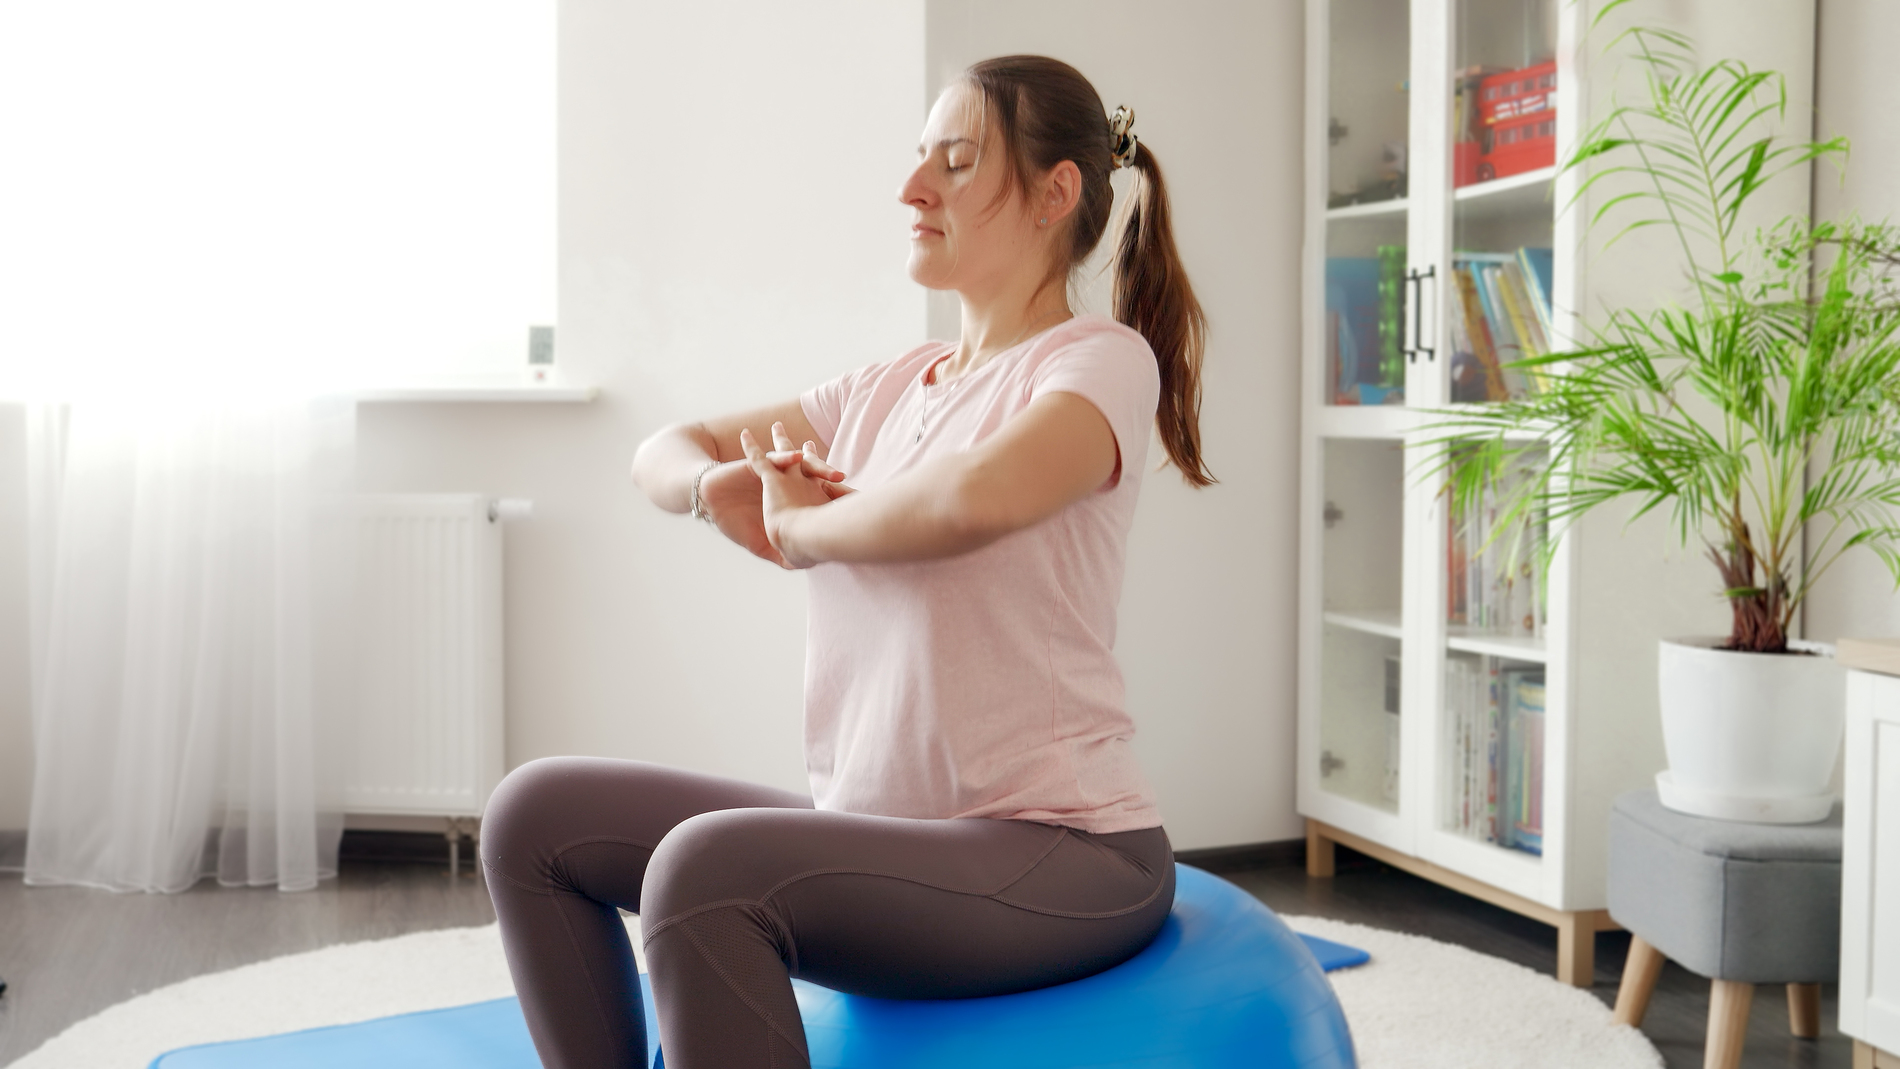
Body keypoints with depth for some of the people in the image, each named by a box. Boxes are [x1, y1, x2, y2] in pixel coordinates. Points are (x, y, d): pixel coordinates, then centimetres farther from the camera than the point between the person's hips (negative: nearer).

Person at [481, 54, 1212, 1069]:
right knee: (537, 813, 1)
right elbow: (659, 453, 19)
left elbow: (978, 495, -31)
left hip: (1061, 852, -8)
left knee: (707, 867, -31)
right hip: (878, 830, 8)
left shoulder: (1104, 360, -8)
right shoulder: (889, 388, 13)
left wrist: (799, 530, -12)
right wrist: (718, 486, -6)